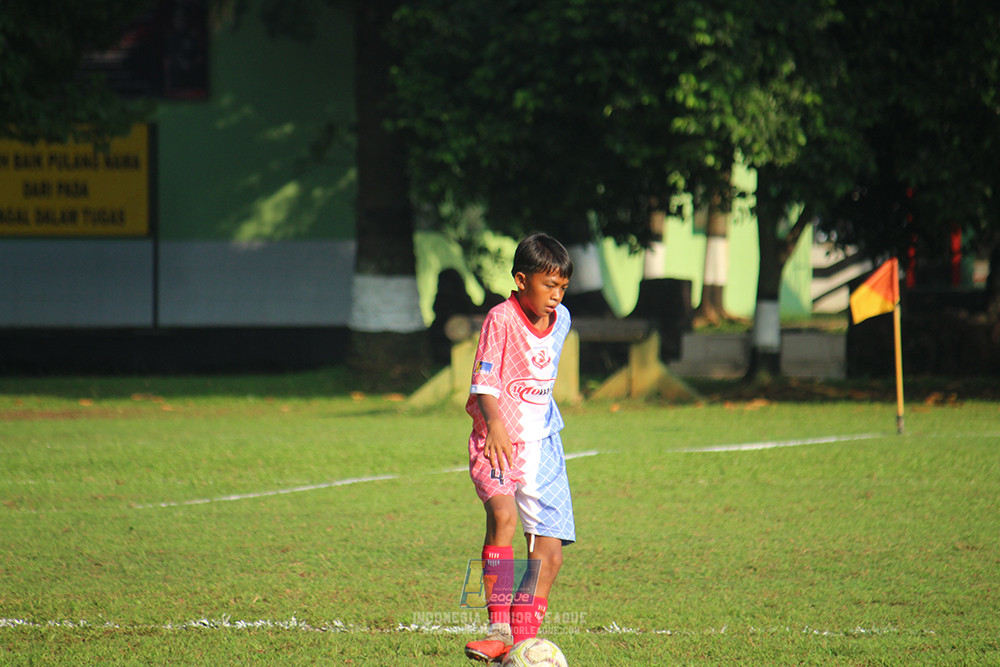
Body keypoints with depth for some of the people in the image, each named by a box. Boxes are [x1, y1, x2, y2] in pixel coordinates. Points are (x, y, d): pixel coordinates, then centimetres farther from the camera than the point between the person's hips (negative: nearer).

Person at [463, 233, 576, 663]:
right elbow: (485, 380, -18)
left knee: (549, 551, 1)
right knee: (503, 513, -32)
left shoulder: (561, 320, 9)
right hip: (497, 443, -6)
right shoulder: (501, 319, -11)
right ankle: (498, 629, -32)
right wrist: (494, 422, -35)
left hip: (542, 445, 6)